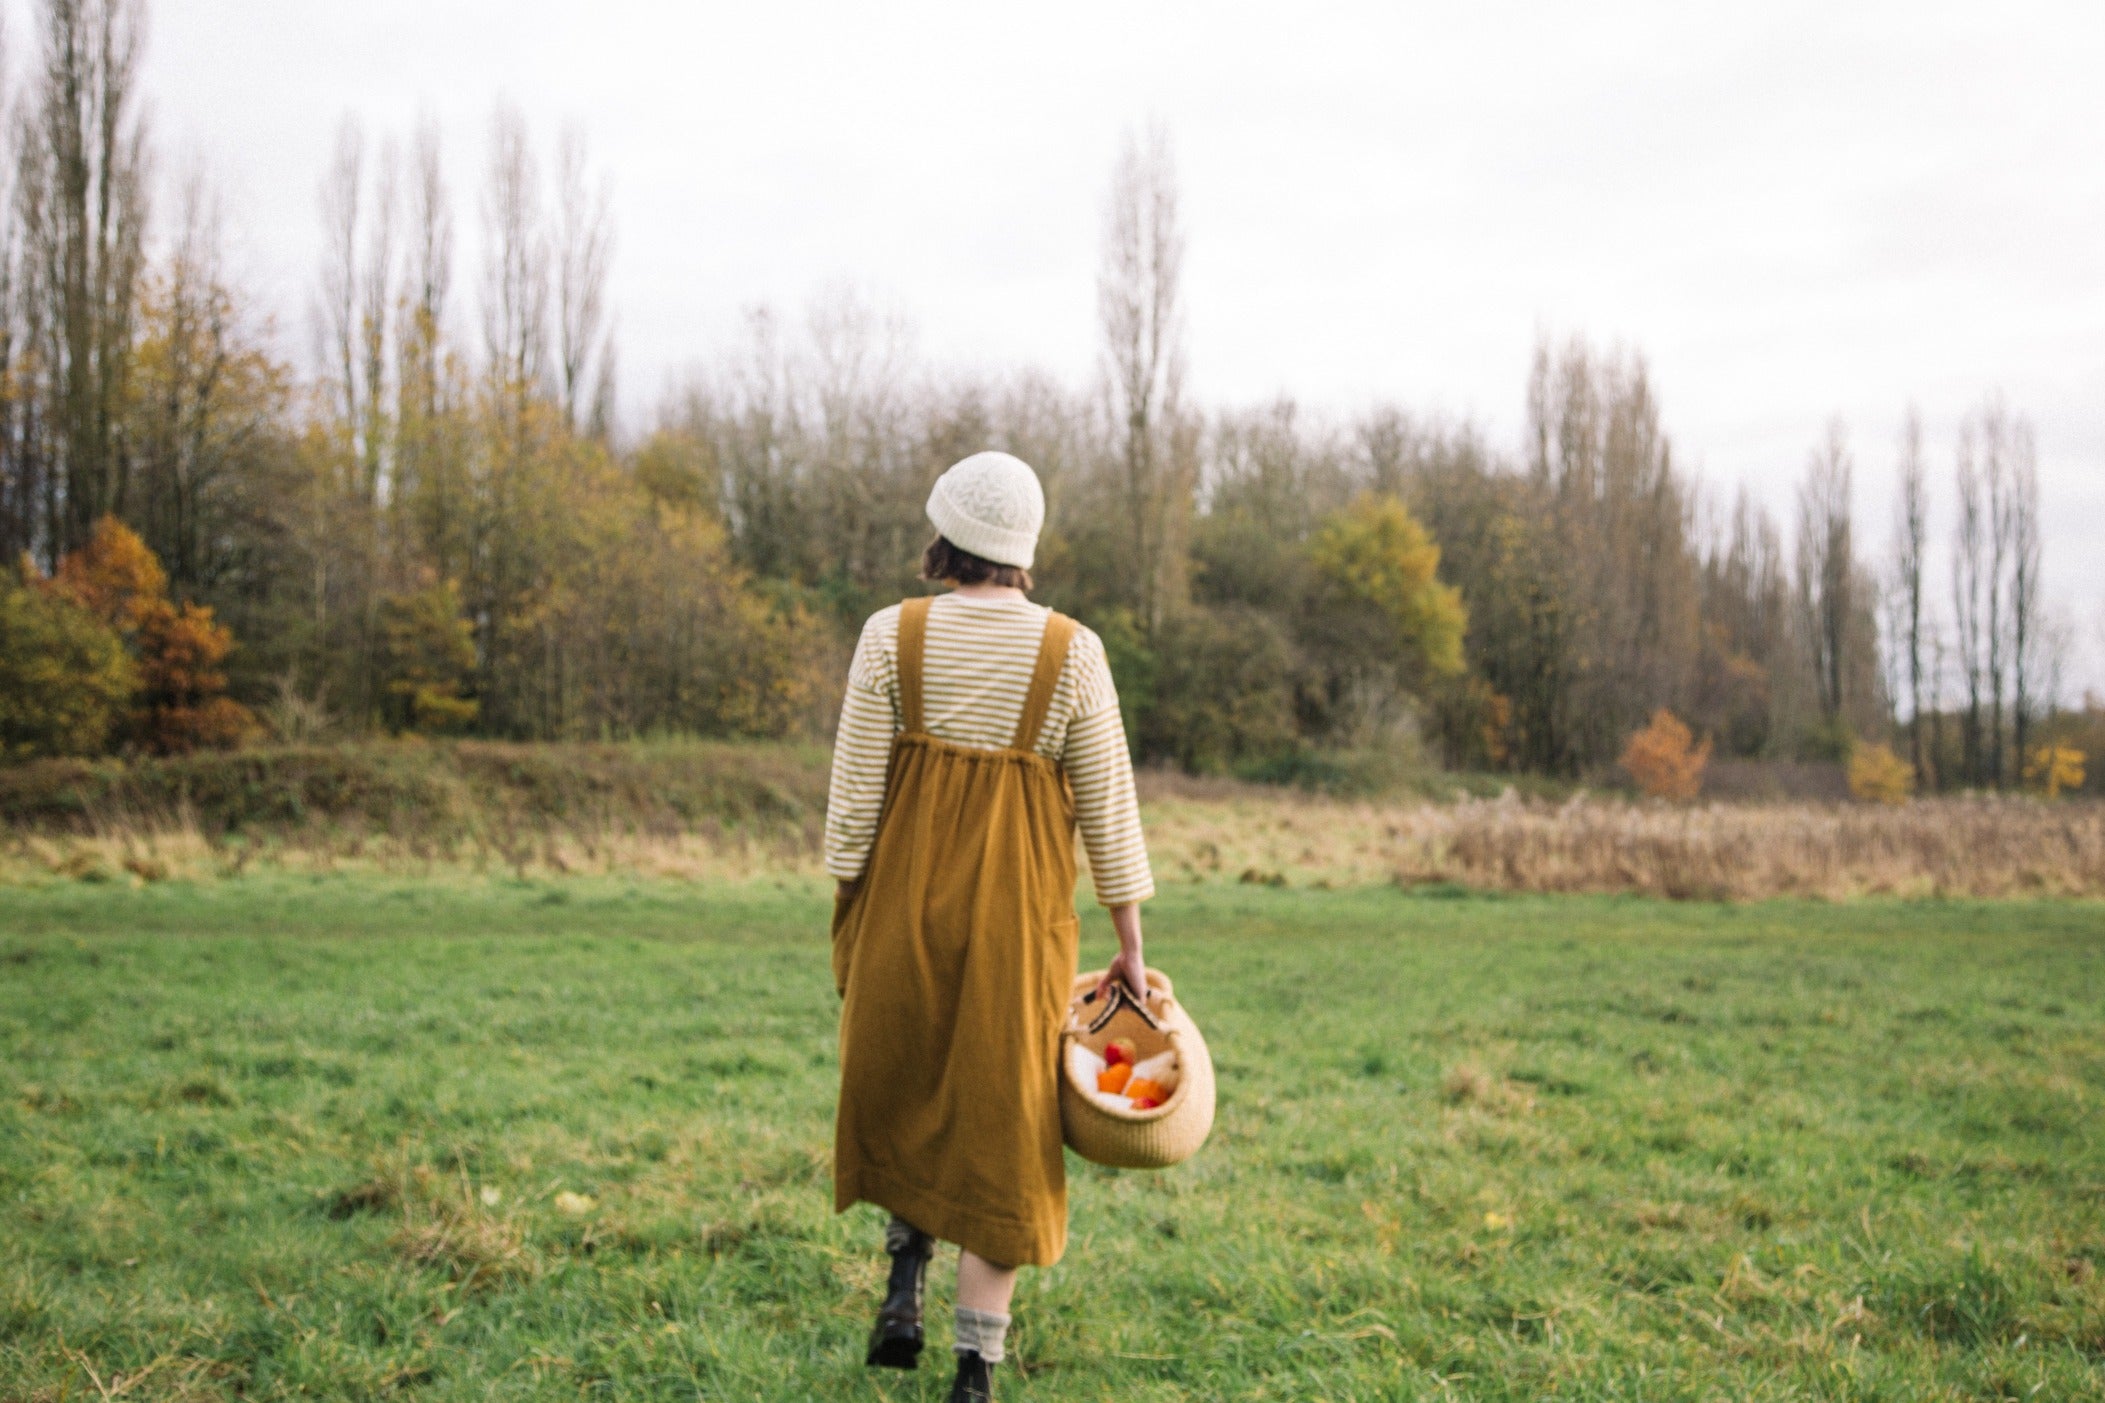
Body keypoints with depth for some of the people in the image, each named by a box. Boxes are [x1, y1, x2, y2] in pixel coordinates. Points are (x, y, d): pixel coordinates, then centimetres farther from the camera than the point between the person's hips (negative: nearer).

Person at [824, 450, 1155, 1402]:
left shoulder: (893, 636, -6)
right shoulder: (1072, 653, -5)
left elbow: (854, 795, -5)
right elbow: (1108, 807, -2)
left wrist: (844, 916, 5)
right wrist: (1129, 942, 6)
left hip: (906, 899, 0)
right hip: (1019, 914, 0)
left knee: (898, 1089, 26)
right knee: (1002, 1122, 8)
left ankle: (905, 1275, 14)